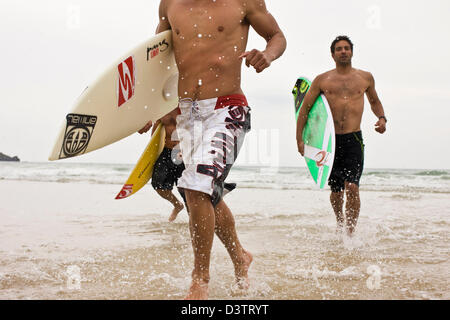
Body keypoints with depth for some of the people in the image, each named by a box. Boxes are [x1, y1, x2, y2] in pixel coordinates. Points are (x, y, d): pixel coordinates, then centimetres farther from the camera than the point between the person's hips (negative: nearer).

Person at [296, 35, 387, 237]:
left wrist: (382, 118, 8)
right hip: (330, 140, 1)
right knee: (336, 191, 9)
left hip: (354, 140, -1)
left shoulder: (365, 78, 11)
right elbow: (305, 109, 9)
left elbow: (375, 101, 29)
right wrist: (299, 139, 2)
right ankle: (340, 226, 34)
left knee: (352, 187, -15)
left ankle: (350, 232, -8)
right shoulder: (322, 80, 7)